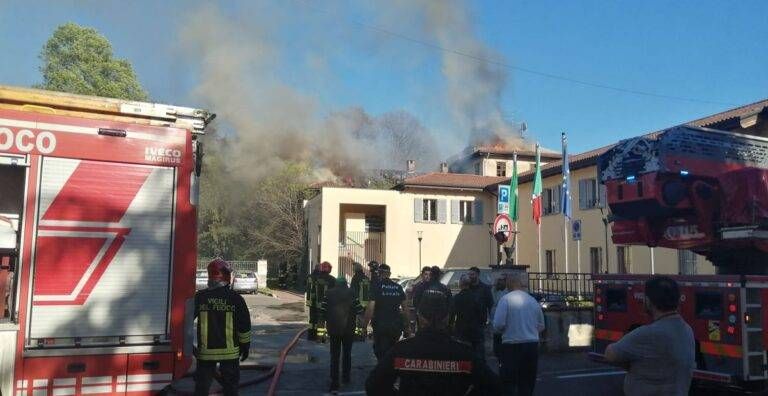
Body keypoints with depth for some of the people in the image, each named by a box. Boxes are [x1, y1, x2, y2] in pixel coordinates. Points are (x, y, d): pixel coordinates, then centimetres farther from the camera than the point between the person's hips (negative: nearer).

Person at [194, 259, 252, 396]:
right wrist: (245, 346, 11)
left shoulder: (199, 297, -6)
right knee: (230, 385, 12)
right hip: (230, 351, 0)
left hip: (205, 351, 1)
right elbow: (244, 326, -2)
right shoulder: (236, 299, -7)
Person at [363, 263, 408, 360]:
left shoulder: (377, 287, -7)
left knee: (381, 353, 2)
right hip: (396, 325, 4)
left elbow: (370, 308, -13)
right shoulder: (398, 288, 7)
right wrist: (406, 326, 15)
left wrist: (364, 325, -9)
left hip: (380, 325, -4)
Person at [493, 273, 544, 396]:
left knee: (509, 383, 2)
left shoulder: (505, 299, -10)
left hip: (512, 346, -5)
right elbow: (541, 326, 15)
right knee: (527, 383, 15)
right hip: (532, 345, 5)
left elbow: (498, 324, -14)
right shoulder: (533, 300, 6)